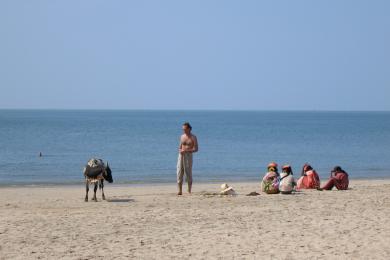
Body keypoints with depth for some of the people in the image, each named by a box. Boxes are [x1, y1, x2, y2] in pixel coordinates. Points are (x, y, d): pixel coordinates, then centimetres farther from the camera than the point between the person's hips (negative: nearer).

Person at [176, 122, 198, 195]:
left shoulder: (193, 137, -2)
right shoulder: (182, 136, 13)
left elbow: (196, 149, -7)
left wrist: (186, 151, -17)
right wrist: (180, 150, -3)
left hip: (188, 156, -5)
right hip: (181, 156, 5)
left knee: (188, 174, -4)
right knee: (179, 173, -2)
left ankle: (189, 191, 2)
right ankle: (180, 191, 0)